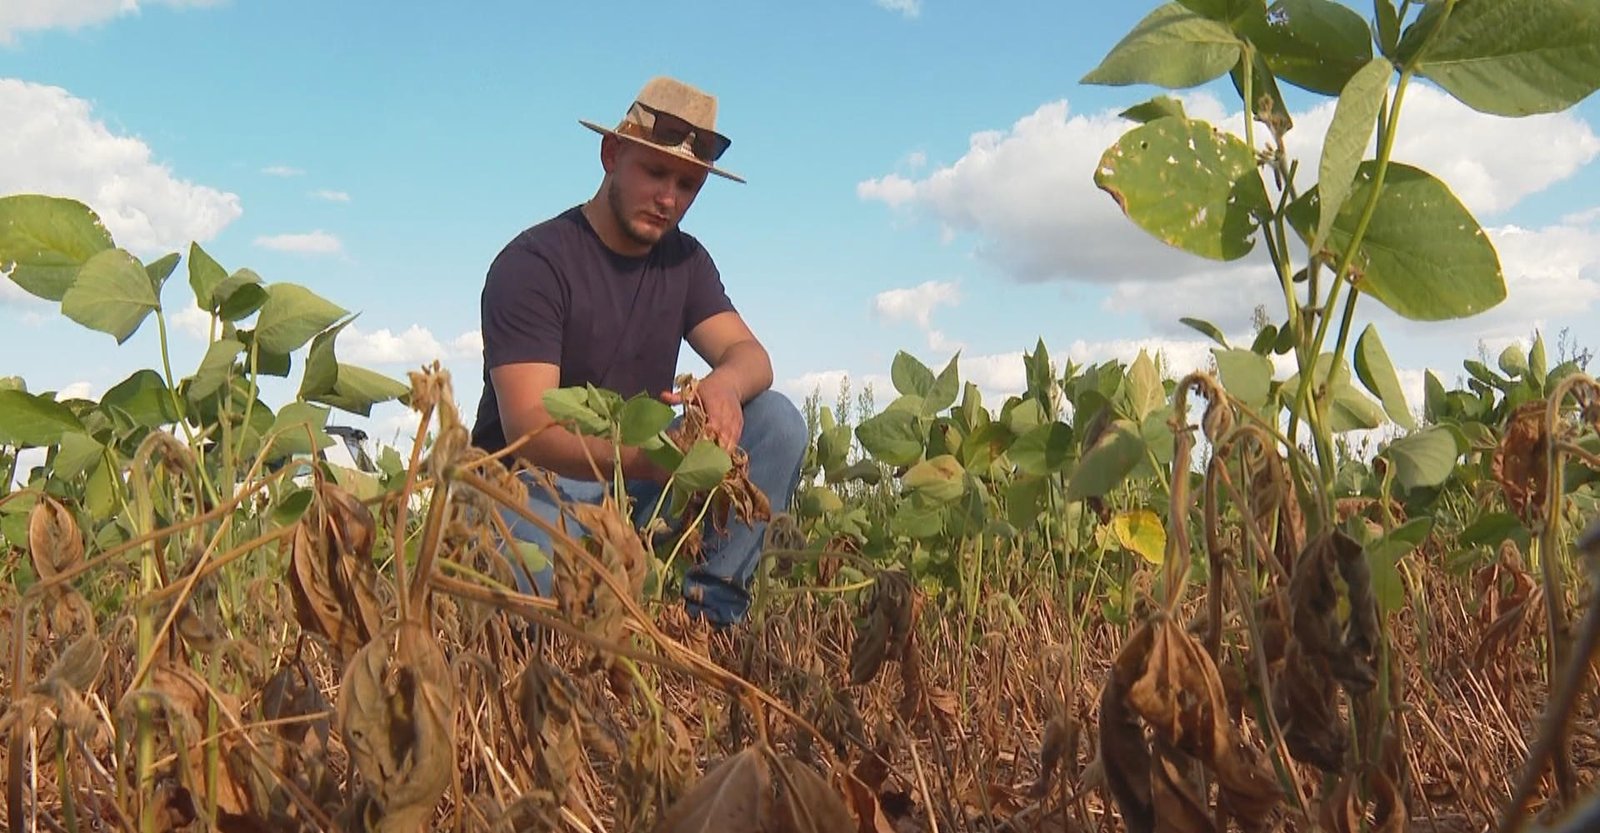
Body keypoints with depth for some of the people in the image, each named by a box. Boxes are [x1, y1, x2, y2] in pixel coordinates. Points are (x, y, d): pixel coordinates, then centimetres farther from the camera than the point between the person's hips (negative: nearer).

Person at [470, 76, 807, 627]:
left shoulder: (684, 260, 7)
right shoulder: (532, 263, -15)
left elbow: (751, 355, -4)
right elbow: (527, 426, -25)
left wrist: (723, 384, -32)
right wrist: (637, 457, -45)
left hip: (639, 479, 6)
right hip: (538, 484, -6)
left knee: (778, 422, -14)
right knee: (554, 589, -39)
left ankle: (712, 611, -15)